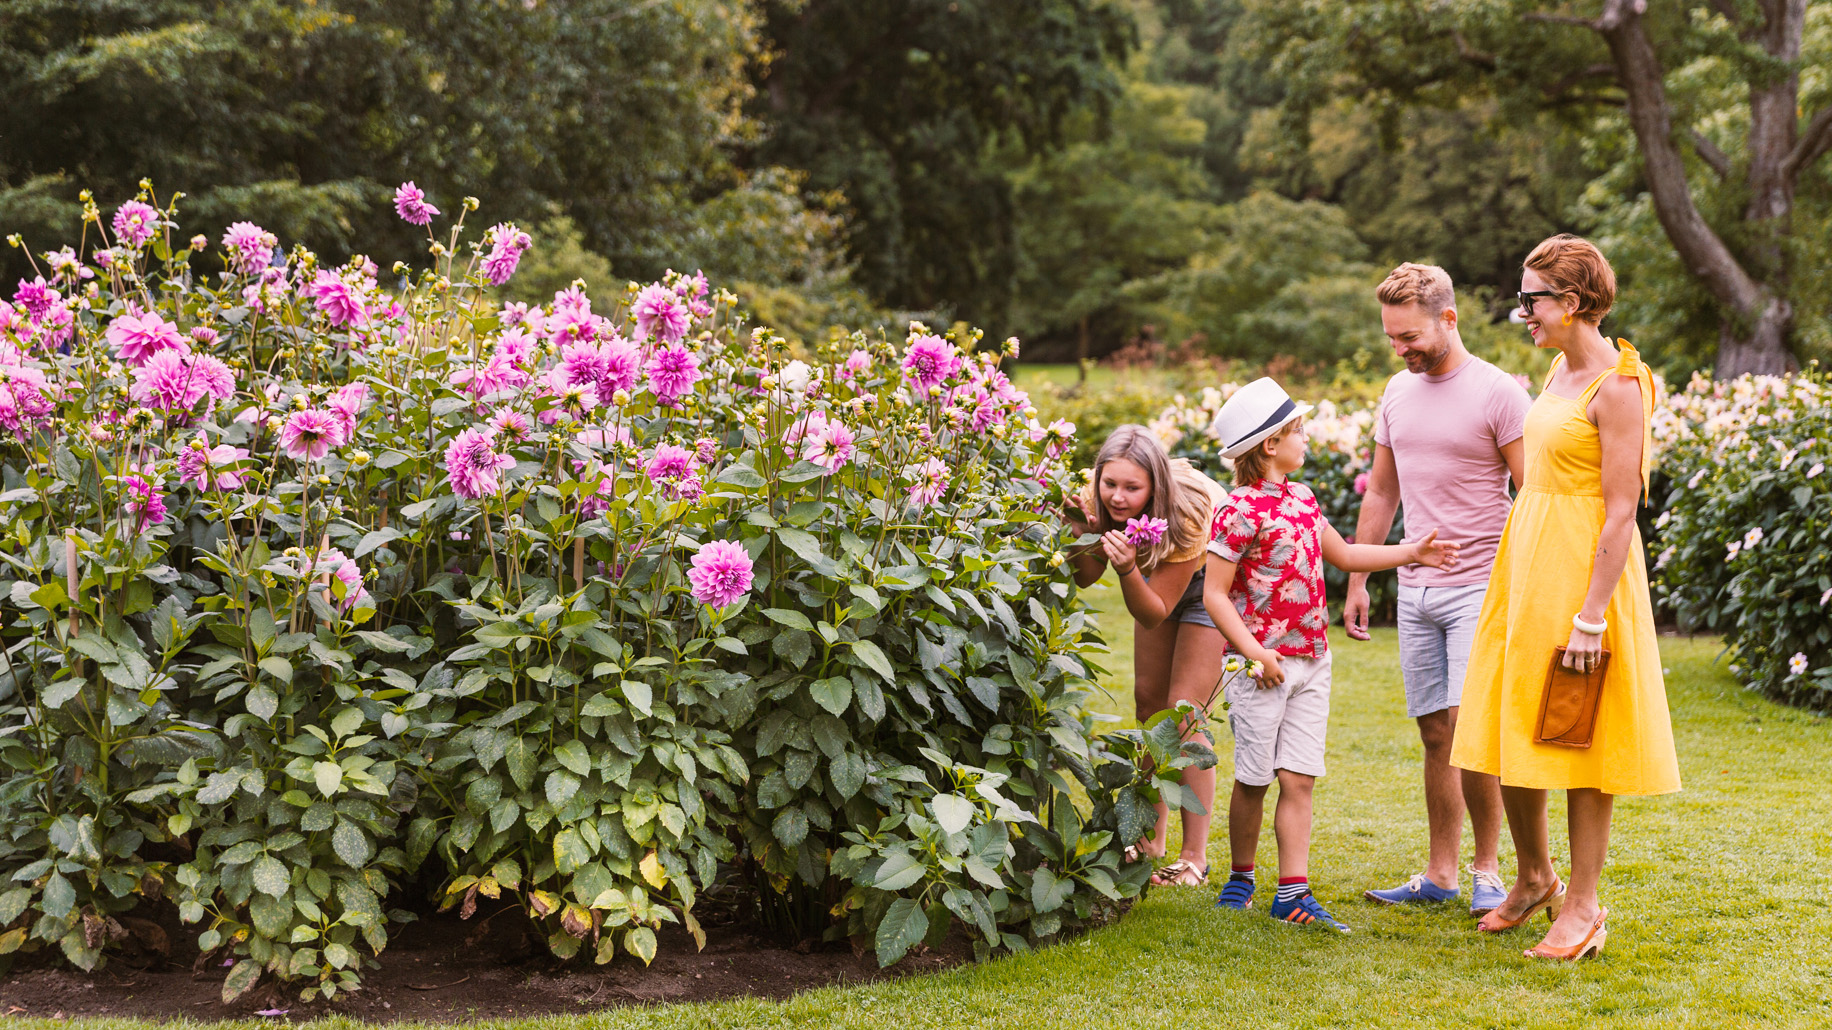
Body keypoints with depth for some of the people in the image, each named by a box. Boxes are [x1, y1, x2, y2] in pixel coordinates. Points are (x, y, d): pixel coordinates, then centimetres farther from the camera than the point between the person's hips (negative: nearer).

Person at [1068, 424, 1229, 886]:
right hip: (1156, 574, 6)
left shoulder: (1188, 511, -39)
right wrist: (1082, 535, -33)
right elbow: (1086, 578, -15)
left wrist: (1128, 570, -51)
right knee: (1148, 700, 9)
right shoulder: (1099, 498, -26)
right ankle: (1150, 841, 22)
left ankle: (1195, 858, -10)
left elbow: (1155, 613, -34)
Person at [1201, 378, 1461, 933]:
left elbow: (1344, 555, 27)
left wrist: (1411, 552, 24)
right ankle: (1240, 877, 22)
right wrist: (1255, 653, -18)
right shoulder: (1241, 510, -12)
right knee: (1254, 778, 4)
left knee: (1299, 779, 2)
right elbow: (1214, 594, -13)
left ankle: (1293, 892, 3)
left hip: (1311, 662, 6)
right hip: (1263, 665, -6)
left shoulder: (1302, 499, 11)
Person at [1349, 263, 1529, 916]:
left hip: (1479, 586, -6)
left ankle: (1487, 869, 4)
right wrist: (1356, 580, 17)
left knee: (1470, 730, -11)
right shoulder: (1398, 393, 12)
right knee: (1435, 735, 9)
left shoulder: (1498, 393, -8)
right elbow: (1381, 493, 20)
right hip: (1414, 588, 6)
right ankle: (1440, 875, 15)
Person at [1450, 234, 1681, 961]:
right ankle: (1533, 878, 30)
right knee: (1510, 728, 12)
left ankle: (1583, 905, 11)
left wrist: (1591, 616, -21)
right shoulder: (1561, 368, 10)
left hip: (1586, 566, -8)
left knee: (1578, 737, 0)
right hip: (1525, 560, 8)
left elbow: (1621, 510, -19)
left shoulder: (1617, 387, -16)